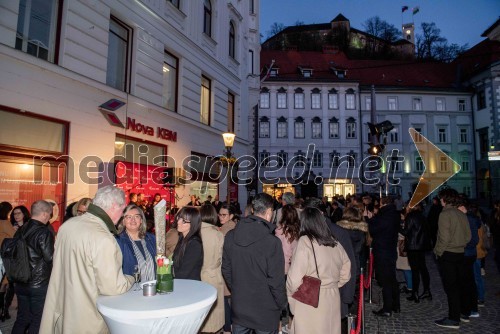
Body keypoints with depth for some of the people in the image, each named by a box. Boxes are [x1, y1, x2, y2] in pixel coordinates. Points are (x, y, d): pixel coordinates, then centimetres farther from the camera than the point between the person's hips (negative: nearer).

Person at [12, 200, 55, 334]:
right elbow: (50, 258, -18)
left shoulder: (20, 230, 4)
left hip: (20, 283, 7)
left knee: (22, 318, 18)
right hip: (39, 284, -7)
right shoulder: (44, 232, -18)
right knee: (38, 320, 7)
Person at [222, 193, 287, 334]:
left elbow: (226, 269, 4)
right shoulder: (272, 242, -22)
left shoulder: (231, 236, -4)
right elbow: (276, 280, -17)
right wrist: (281, 304, -1)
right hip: (265, 312, -4)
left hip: (238, 310, 5)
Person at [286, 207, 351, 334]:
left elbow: (294, 279, -18)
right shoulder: (336, 244, 2)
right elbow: (345, 274, 12)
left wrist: (291, 297, -1)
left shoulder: (305, 242, -17)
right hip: (333, 301, 6)